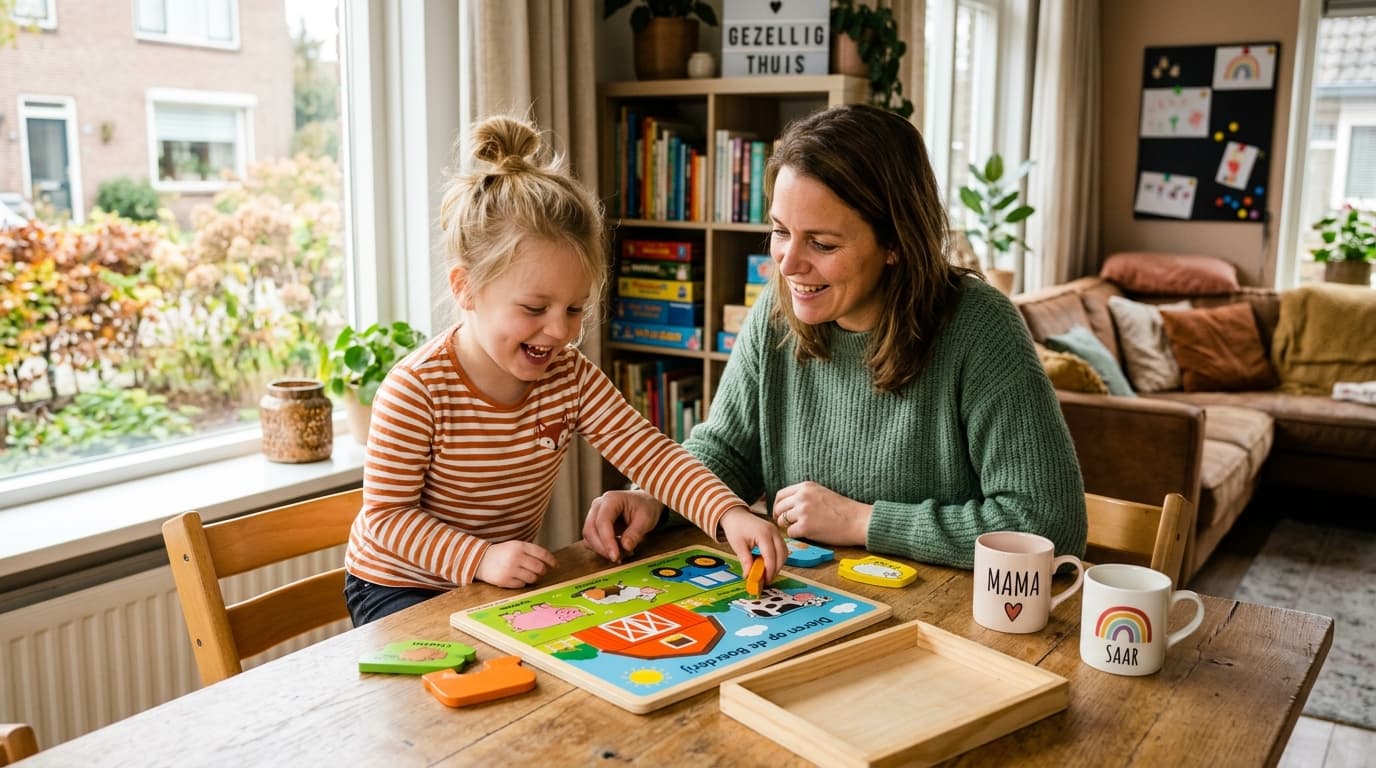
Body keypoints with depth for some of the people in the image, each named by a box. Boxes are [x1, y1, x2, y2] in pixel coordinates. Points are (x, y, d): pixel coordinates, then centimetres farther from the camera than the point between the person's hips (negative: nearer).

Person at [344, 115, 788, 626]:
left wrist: (728, 515, -32)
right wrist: (481, 558, -32)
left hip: (511, 582, 5)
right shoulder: (416, 390, -25)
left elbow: (648, 452, -16)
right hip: (402, 588, -4)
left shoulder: (571, 378, -9)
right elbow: (386, 515, -19)